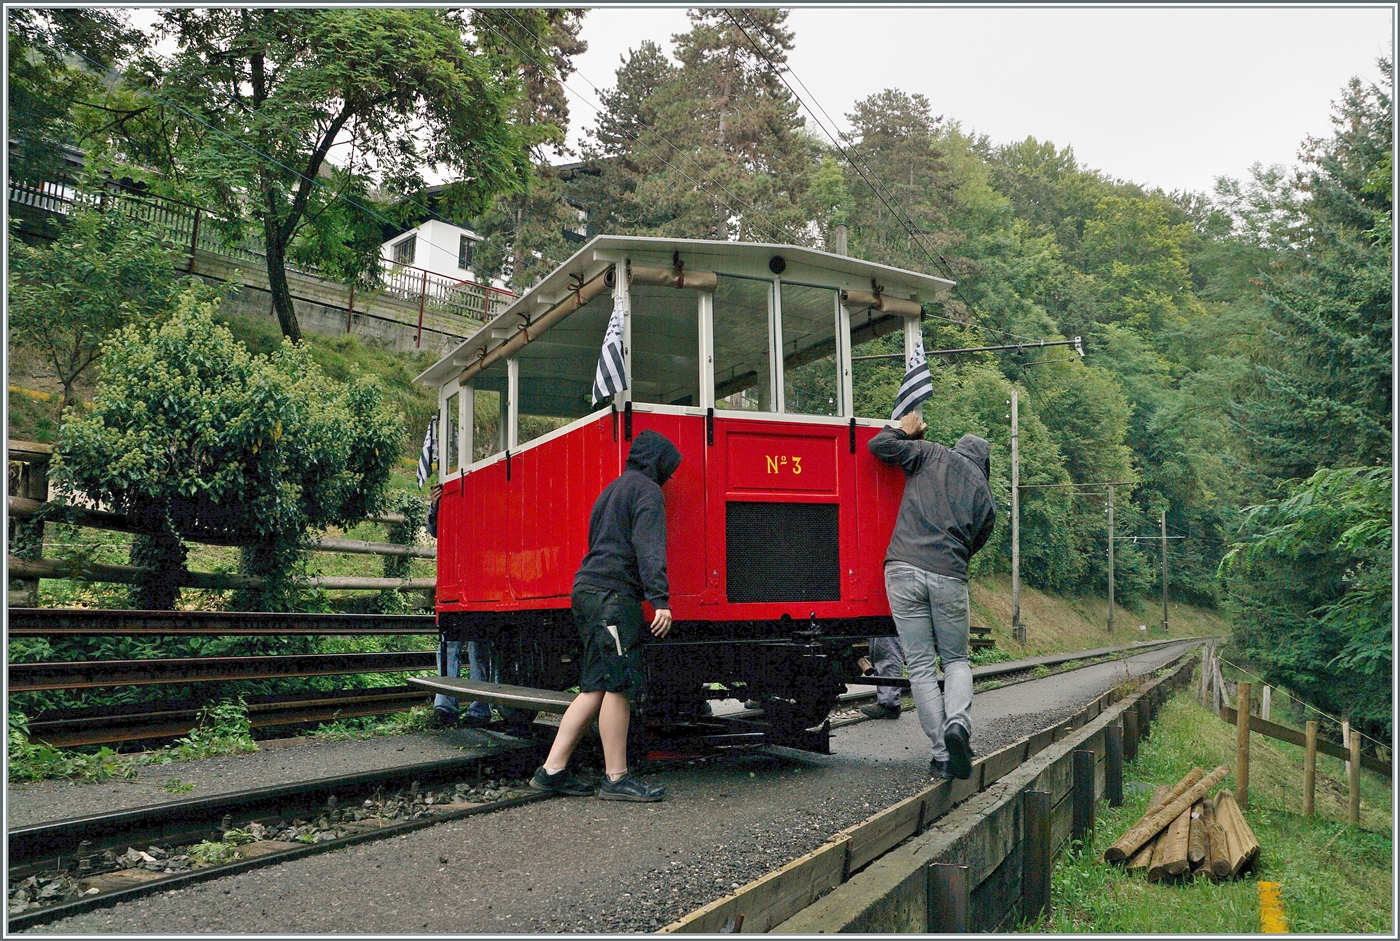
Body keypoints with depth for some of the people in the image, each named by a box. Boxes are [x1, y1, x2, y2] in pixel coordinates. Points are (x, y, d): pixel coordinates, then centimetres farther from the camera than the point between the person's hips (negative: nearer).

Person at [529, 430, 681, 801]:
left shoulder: (612, 489, 25)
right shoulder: (647, 491, -3)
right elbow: (649, 547, -16)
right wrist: (660, 599, -23)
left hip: (587, 589, 10)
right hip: (612, 593, -10)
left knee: (595, 687, 10)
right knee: (618, 685, -5)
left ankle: (552, 770, 10)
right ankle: (616, 778, -1)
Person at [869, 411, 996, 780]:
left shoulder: (932, 455, 10)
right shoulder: (985, 496, 17)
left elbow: (878, 445, 6)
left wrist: (905, 431, 24)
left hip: (903, 569, -1)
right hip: (949, 577, 1)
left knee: (921, 666, 5)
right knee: (956, 659, 18)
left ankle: (942, 755, 4)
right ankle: (958, 721, -10)